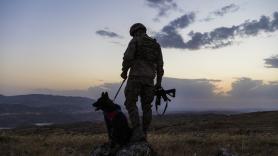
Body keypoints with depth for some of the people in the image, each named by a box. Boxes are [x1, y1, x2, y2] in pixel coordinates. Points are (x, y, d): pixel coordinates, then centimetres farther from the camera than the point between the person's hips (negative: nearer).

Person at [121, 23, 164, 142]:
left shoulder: (135, 41, 1)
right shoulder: (156, 45, 18)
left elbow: (127, 57, -12)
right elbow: (160, 65, 13)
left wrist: (124, 71, 4)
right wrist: (158, 83, 15)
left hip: (136, 77, -5)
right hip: (149, 79, 5)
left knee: (131, 104, -2)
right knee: (146, 106, 9)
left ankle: (138, 133, -13)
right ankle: (144, 133, 10)